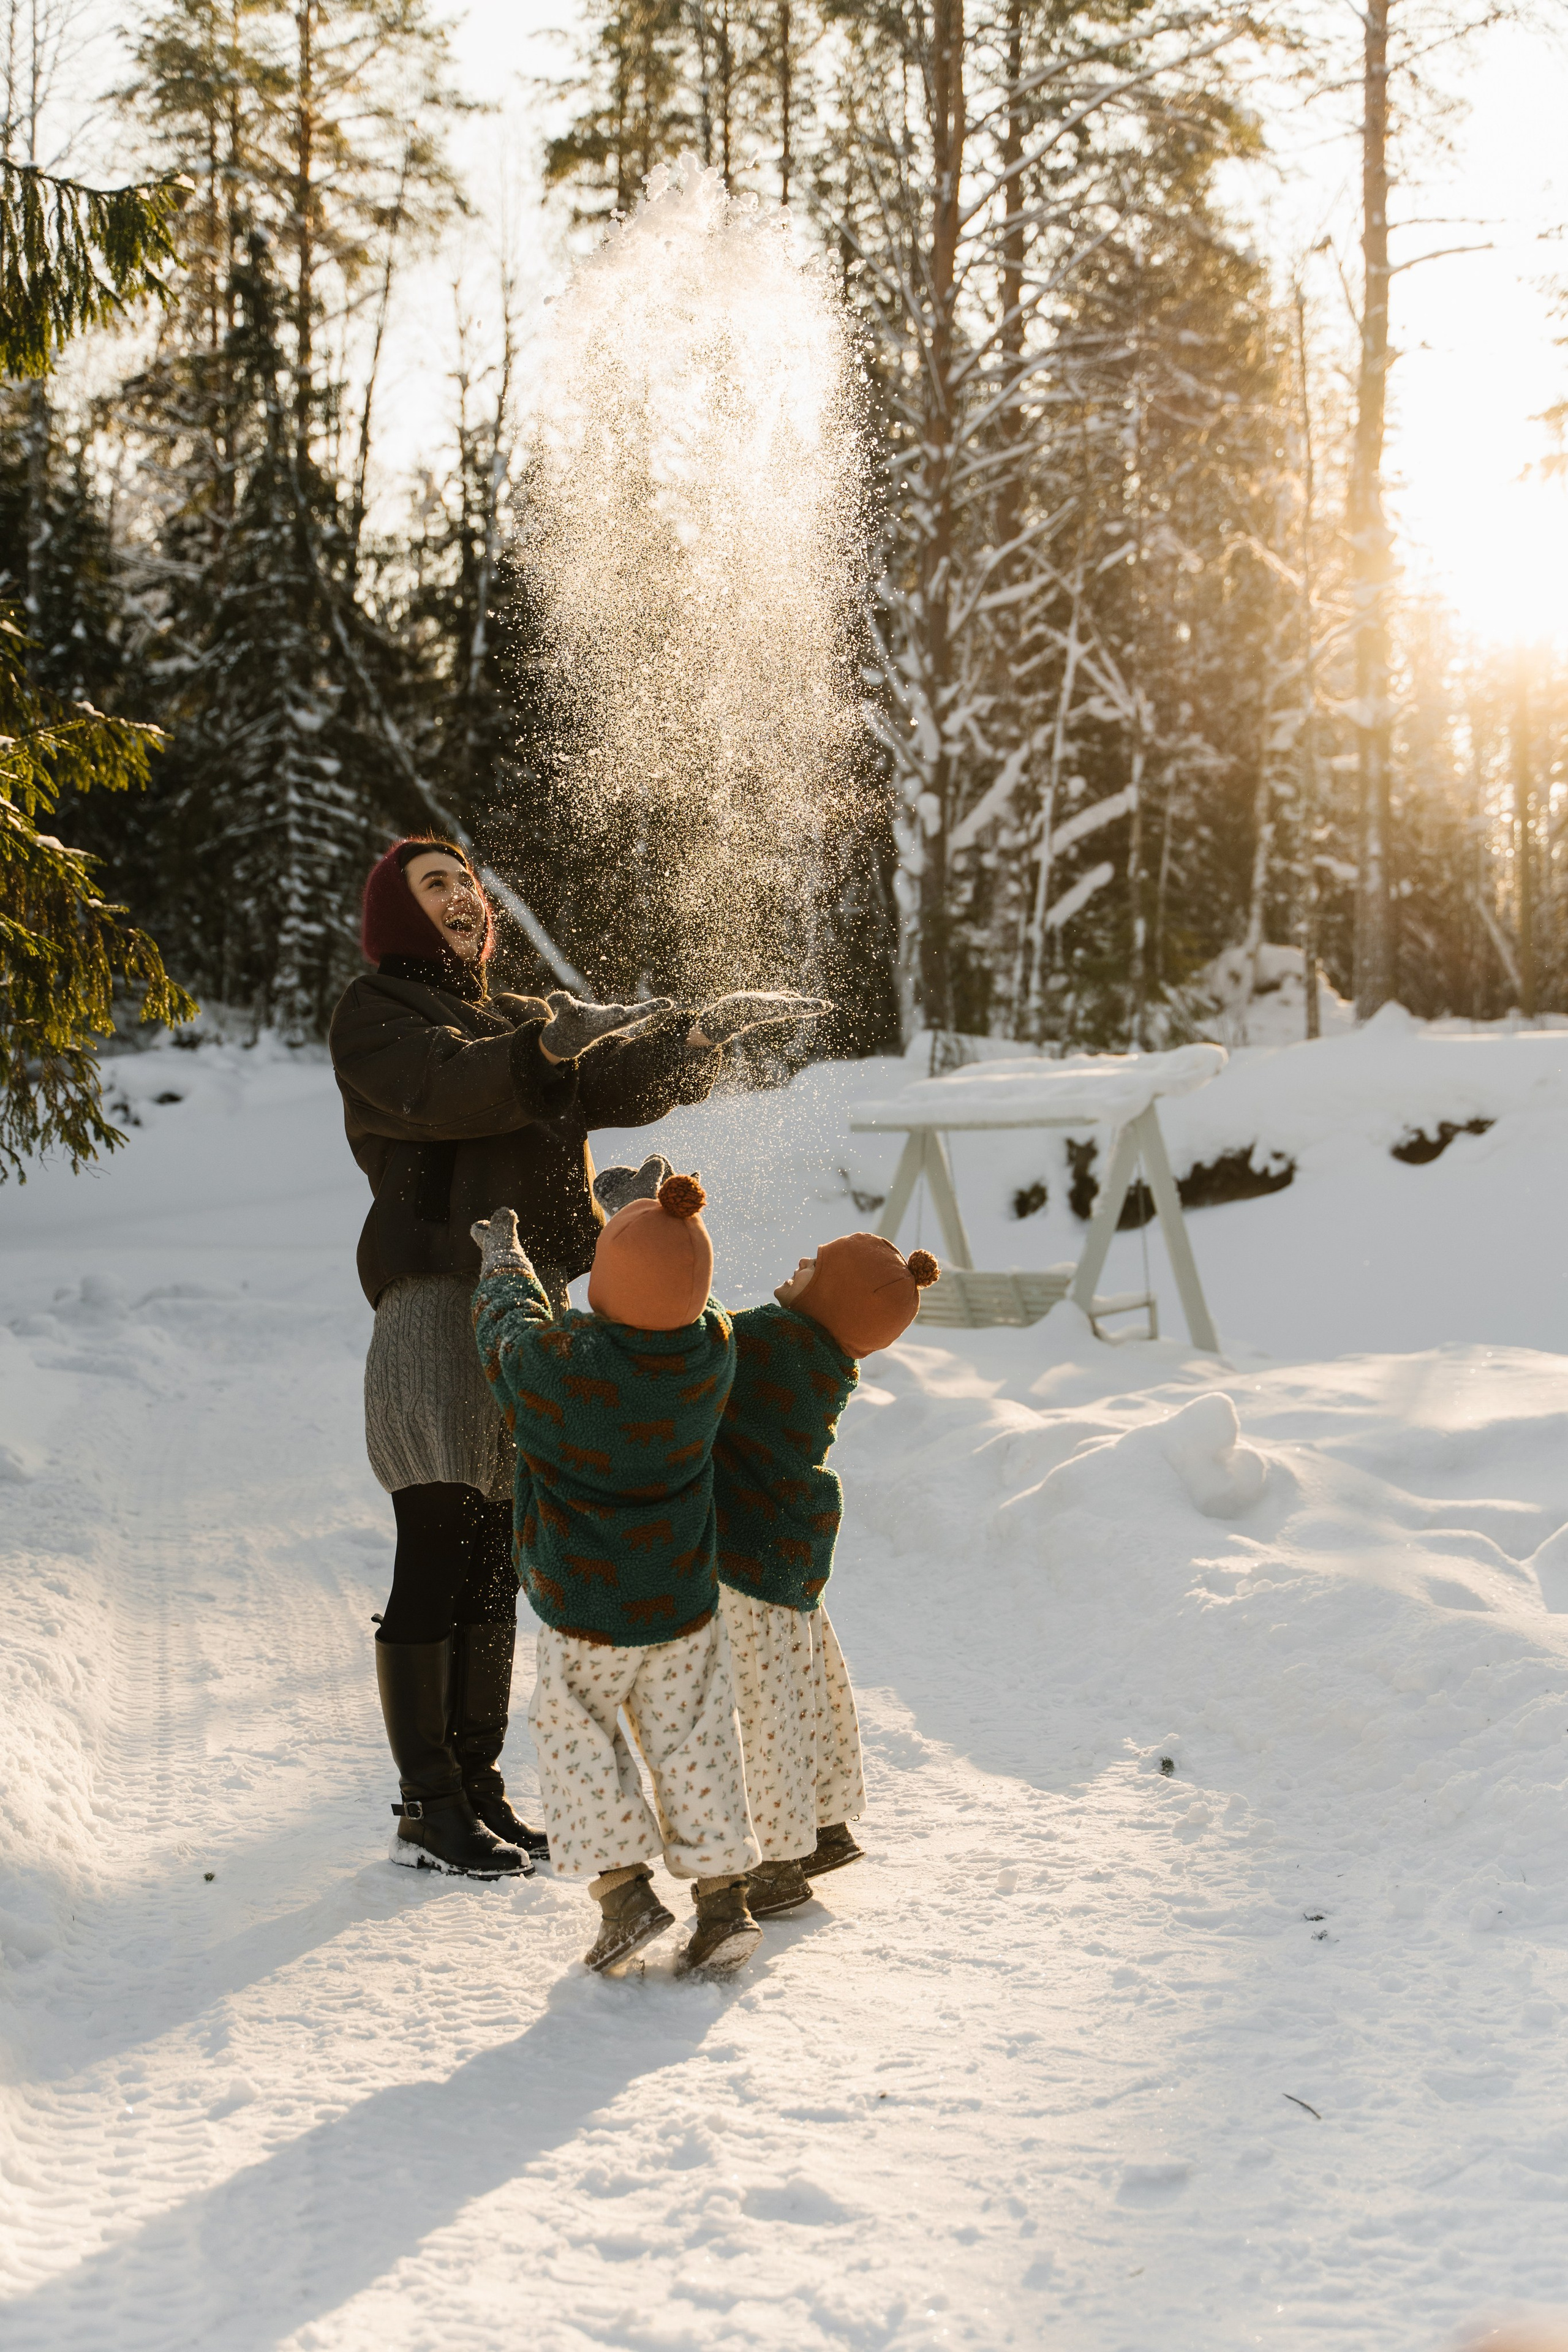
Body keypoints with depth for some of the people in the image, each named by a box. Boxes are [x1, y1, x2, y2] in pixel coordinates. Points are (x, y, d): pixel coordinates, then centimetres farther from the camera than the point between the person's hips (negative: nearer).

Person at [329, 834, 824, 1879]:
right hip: (441, 1294, -7)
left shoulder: (514, 1018, 23)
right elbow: (449, 1089, -19)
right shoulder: (374, 1017, 1)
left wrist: (708, 1032, -4)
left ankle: (479, 1786, 16)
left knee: (494, 1566, 9)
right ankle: (427, 1810, -2)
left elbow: (613, 1088, 10)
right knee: (436, 1562, -7)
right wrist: (553, 1040, -32)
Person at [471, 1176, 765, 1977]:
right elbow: (688, 1311, 10)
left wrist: (501, 1257, 19)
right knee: (692, 1746, 15)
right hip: (686, 1609, 4)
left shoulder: (557, 1367, -25)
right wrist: (654, 1209, 23)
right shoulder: (712, 1356, -15)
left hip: (585, 1618, -3)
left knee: (576, 1735, 15)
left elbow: (508, 1324, -2)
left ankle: (623, 1887, 8)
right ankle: (724, 1897, 17)